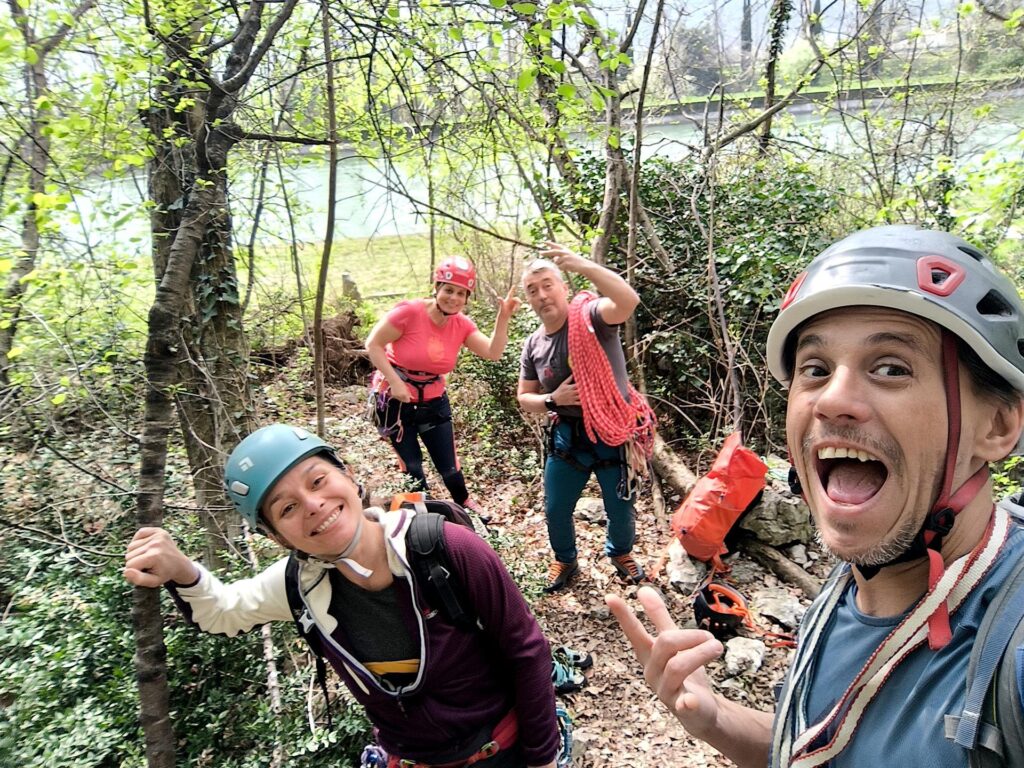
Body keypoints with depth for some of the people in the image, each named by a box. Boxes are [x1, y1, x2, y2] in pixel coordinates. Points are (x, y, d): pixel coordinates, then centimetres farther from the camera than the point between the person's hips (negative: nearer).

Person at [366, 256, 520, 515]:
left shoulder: (462, 324, -6)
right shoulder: (410, 311, -22)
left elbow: (493, 353, -15)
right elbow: (373, 344, -17)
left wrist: (503, 318, -27)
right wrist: (395, 382, -24)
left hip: (433, 402, 4)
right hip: (395, 401, -4)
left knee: (449, 466, 10)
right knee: (412, 467, 5)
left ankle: (465, 506, 37)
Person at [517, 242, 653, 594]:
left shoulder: (591, 316, -17)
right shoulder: (533, 345, -1)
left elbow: (628, 300, -39)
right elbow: (525, 398, 9)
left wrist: (581, 264, -48)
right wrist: (553, 399, -13)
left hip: (613, 434, -4)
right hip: (567, 437, 4)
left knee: (620, 511, 15)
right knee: (556, 511, 14)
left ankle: (620, 553, 48)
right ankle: (565, 560, 44)